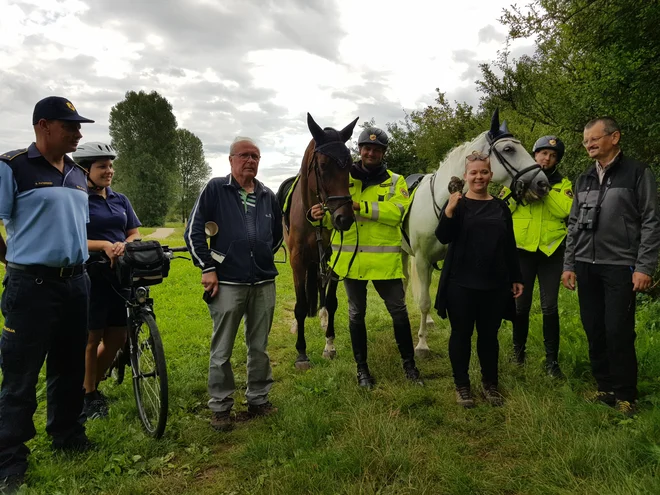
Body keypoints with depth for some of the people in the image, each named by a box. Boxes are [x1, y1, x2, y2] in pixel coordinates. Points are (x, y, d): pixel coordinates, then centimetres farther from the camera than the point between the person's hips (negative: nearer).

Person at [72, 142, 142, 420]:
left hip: (120, 276, 5)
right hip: (91, 277, -5)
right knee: (92, 339, 5)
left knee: (117, 338, 10)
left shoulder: (120, 200, 12)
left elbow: (134, 234, 7)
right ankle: (88, 396, 24)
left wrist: (124, 245, -15)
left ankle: (94, 384, 32)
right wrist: (104, 245, -24)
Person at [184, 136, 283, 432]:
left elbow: (278, 233, 24)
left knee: (259, 347, 14)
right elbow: (193, 231, -5)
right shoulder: (215, 189, -3)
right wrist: (208, 268, -8)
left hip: (264, 284, 4)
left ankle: (258, 399, 29)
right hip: (227, 283, -4)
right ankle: (220, 407, 21)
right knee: (222, 351, 6)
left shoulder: (268, 195, 9)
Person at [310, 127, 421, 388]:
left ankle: (409, 363, 27)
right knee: (356, 313, 12)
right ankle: (362, 367, 28)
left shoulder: (395, 181, 2)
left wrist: (360, 206, -27)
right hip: (350, 258, 1)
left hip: (384, 259, -1)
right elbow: (332, 216, -1)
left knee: (398, 310, 7)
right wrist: (318, 215, -24)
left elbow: (396, 213, -17)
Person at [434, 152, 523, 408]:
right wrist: (449, 211, -28)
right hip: (461, 283, -3)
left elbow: (510, 246, 12)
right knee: (461, 334, 6)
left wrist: (516, 278, 10)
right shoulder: (457, 203, -1)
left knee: (489, 335, 11)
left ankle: (490, 383, 27)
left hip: (495, 283, 3)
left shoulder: (501, 207, 9)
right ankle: (462, 385, 20)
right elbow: (443, 238, -13)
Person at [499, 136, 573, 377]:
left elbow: (564, 210, -14)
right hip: (522, 250, 0)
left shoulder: (563, 183, 5)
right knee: (521, 304, 9)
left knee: (549, 307, 1)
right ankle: (519, 348, 28)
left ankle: (552, 359, 12)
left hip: (551, 251, 0)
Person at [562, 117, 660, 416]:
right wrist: (569, 265, 10)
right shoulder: (584, 179, 14)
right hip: (585, 266, 5)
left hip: (620, 266, -5)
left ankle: (624, 395, 11)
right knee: (594, 331, 8)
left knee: (618, 332, -5)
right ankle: (605, 387, 22)